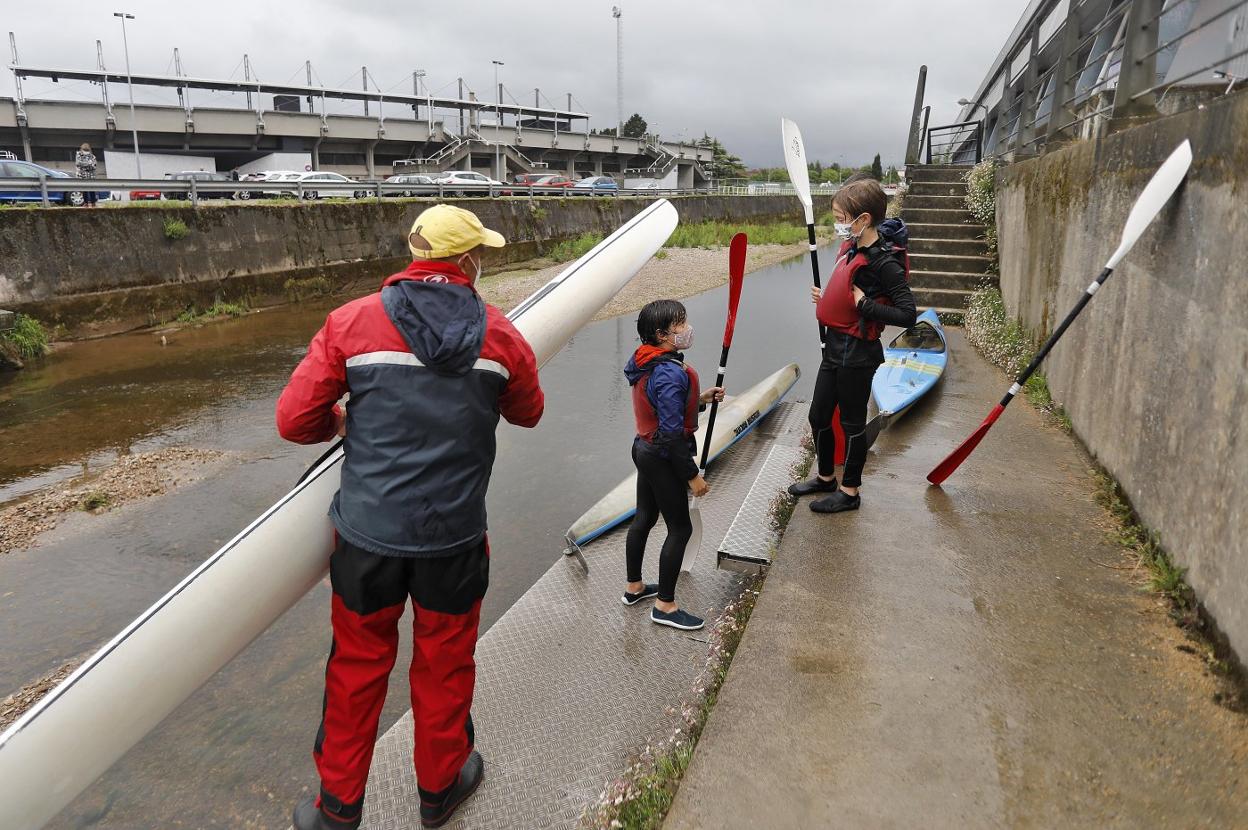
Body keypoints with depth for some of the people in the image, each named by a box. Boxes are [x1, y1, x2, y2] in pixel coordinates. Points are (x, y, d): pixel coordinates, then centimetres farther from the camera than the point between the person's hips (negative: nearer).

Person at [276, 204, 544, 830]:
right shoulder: (501, 335, -3)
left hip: (367, 531, 0)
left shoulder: (351, 322, -6)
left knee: (358, 664, 19)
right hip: (455, 536, 0)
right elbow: (527, 413, 14)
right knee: (444, 664, 19)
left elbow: (295, 420, -5)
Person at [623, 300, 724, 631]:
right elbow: (672, 434, -26)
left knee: (644, 518, 20)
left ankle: (634, 587, 37)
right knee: (680, 528, 3)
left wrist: (700, 398, 7)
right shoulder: (671, 373, -26)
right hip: (663, 459, -9)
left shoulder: (648, 364, 3)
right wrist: (692, 475, -18)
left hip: (644, 450, 9)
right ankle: (665, 606, 14)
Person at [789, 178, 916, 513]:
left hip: (857, 353, -9)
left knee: (852, 423, 6)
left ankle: (849, 491, 23)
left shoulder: (885, 262, -21)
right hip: (835, 347, 9)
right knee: (818, 416, 18)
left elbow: (906, 315, -24)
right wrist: (826, 298, 4)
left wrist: (863, 303, -22)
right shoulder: (851, 248, 5)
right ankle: (825, 477, 37)